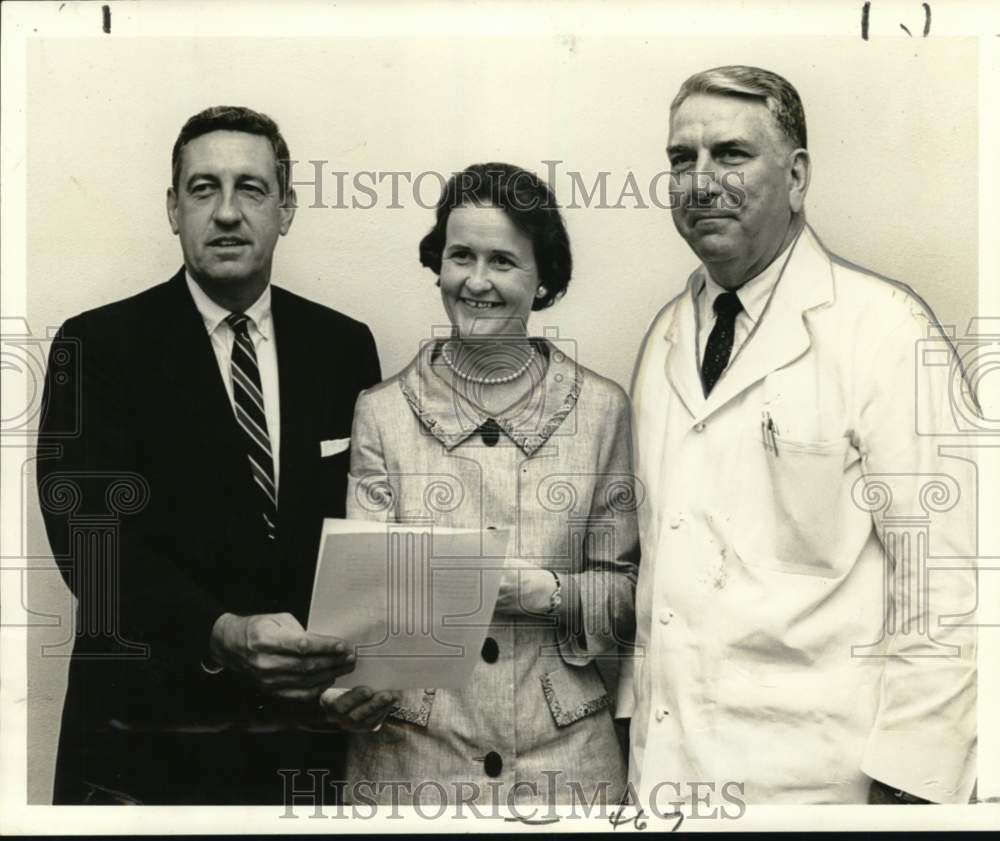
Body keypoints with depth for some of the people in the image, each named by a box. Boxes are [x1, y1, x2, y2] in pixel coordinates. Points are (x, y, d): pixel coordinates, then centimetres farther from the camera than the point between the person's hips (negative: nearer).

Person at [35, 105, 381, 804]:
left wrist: (358, 658, -12)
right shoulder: (98, 346, -5)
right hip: (150, 740, -2)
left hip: (309, 728, 3)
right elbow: (92, 540, -14)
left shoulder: (344, 347, 4)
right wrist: (223, 635, -29)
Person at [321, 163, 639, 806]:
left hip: (564, 753, 1)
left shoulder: (602, 409, -1)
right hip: (412, 751, 0)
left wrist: (545, 591, -17)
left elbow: (626, 590, 1)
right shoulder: (382, 413, -1)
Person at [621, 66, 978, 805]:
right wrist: (636, 710, 9)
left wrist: (904, 784, -15)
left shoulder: (885, 329, -11)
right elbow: (652, 547, 11)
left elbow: (945, 582, -14)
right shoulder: (666, 335, 8)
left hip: (814, 774, -5)